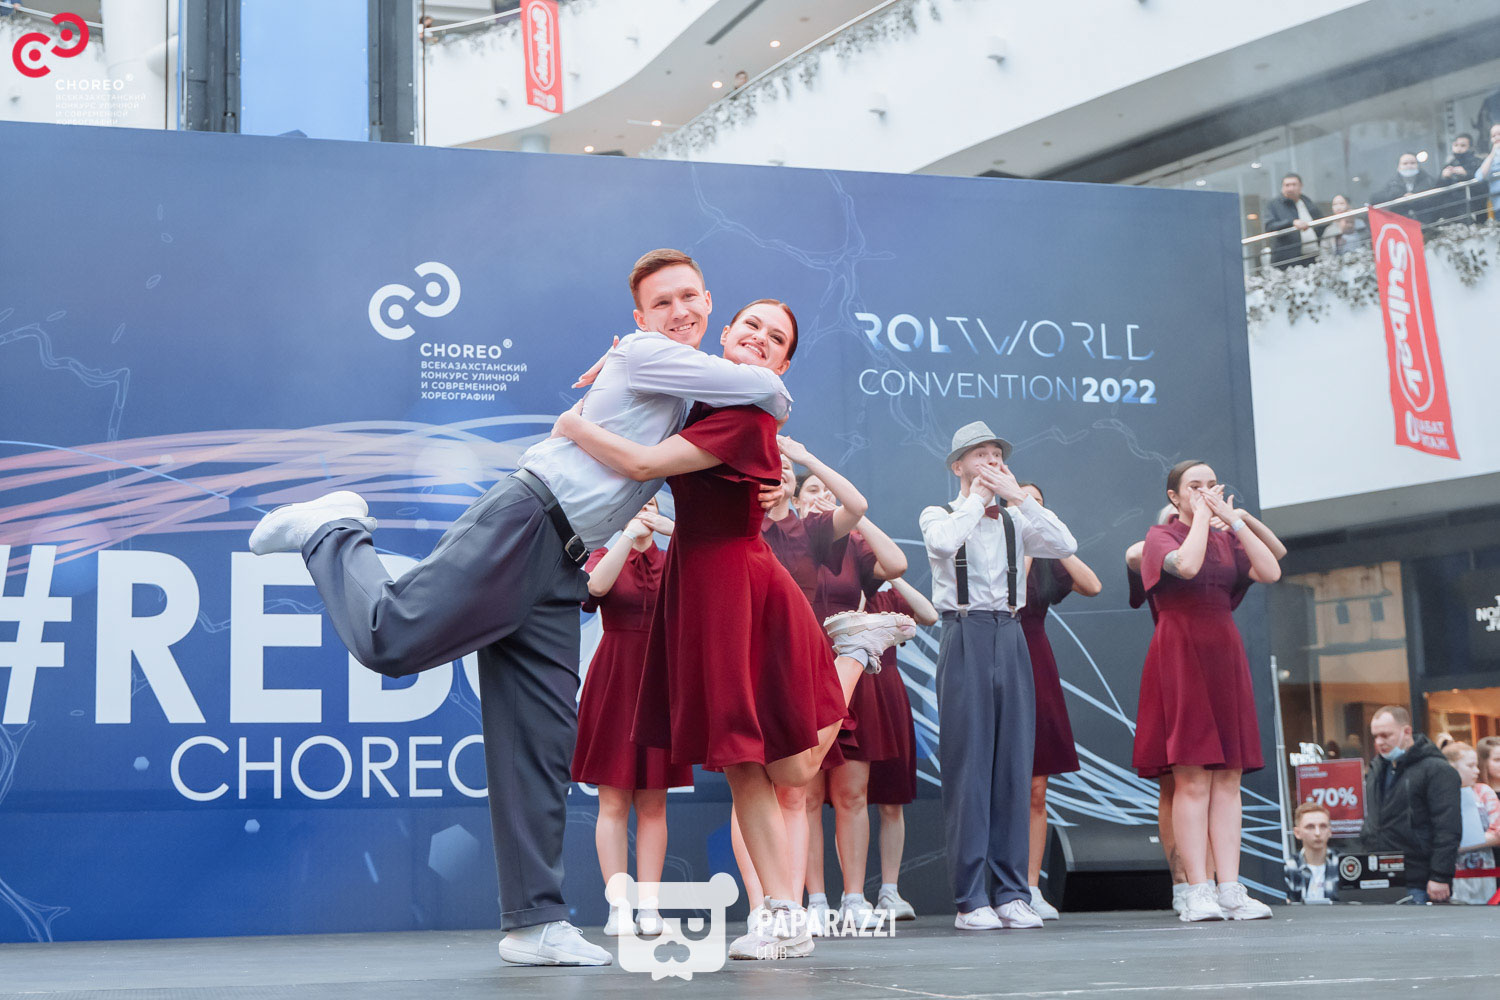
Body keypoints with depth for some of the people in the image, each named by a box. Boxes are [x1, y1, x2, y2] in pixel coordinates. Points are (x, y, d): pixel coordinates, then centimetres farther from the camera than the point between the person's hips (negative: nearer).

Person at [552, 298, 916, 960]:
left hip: (739, 585, -8)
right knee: (742, 768, 7)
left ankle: (855, 647, 25)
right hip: (696, 584, 8)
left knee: (791, 767, 5)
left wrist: (575, 426, -11)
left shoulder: (748, 418, -18)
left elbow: (643, 464, -25)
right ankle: (785, 918, 12)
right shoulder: (697, 396, 8)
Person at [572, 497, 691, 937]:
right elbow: (597, 584, -15)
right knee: (613, 800, -4)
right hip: (615, 682, -1)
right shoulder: (605, 556, 9)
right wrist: (630, 535, -21)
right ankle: (618, 907, -3)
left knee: (653, 802, 2)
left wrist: (670, 529, -18)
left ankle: (649, 905, 3)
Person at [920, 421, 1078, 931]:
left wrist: (1019, 495, -2)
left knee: (1014, 763, 2)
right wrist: (977, 498, -4)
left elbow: (1065, 545, -1)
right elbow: (943, 543, -17)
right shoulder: (940, 515, 8)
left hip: (1010, 639, 4)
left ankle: (1011, 892, 6)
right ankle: (970, 898, -6)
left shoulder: (1015, 521, 17)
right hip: (964, 638, -4)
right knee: (968, 763, -7)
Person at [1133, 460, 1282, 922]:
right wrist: (1201, 515, -8)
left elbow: (1270, 571, -1)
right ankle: (1197, 892, -10)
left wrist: (1232, 518, -1)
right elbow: (1186, 564, -22)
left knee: (1228, 778, 0)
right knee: (1192, 778, -9)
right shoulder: (1161, 536, 1)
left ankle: (1230, 889, -1)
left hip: (1224, 654, 5)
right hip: (1180, 655, -5)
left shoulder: (1226, 540, 16)